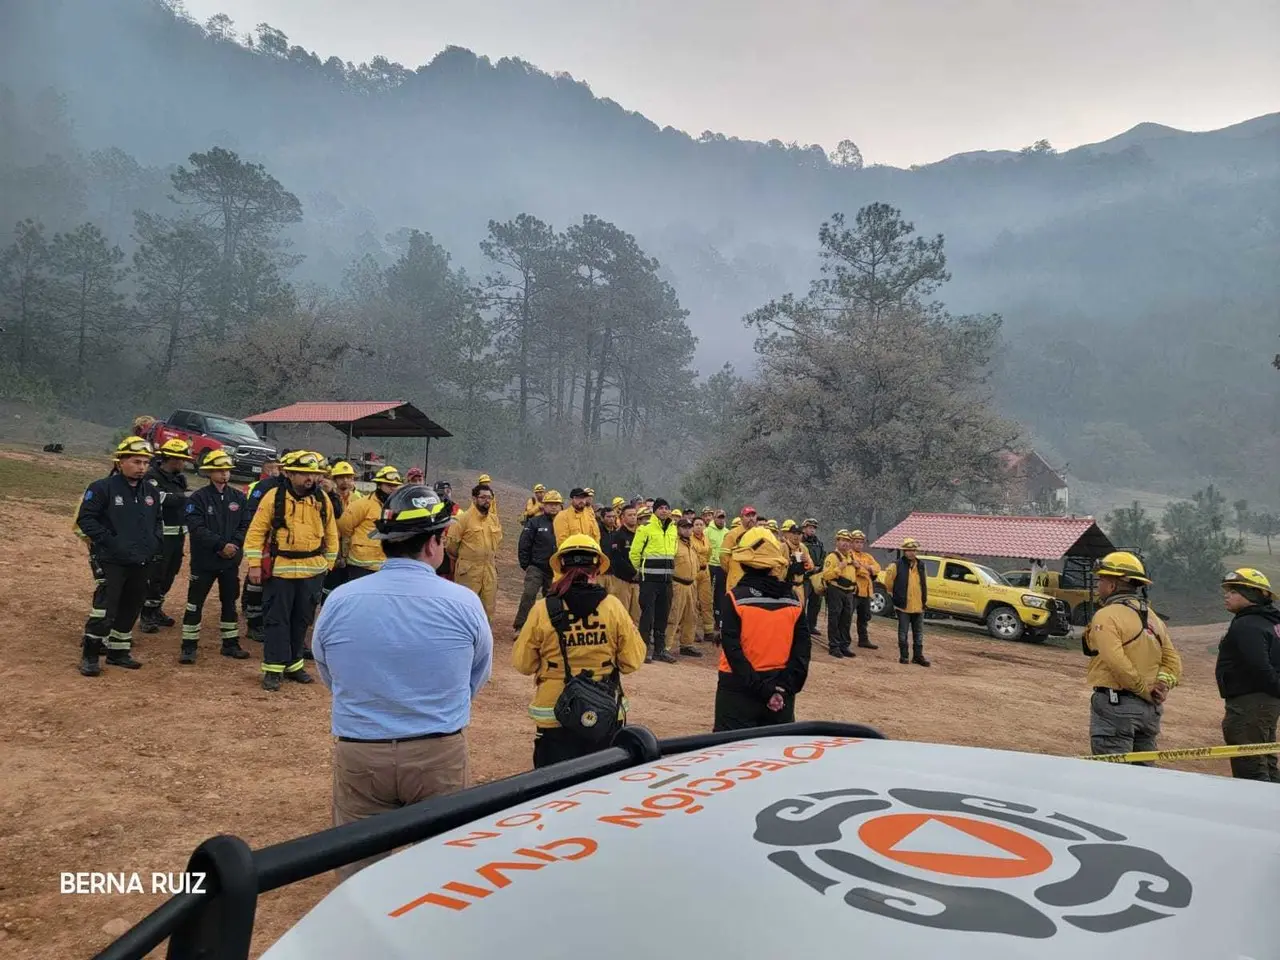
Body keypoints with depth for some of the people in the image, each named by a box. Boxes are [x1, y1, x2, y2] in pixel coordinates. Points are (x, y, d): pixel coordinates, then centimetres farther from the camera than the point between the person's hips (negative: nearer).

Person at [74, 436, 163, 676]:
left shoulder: (150, 493, 12)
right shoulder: (103, 488, -8)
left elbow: (157, 520, 25)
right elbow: (85, 519, -11)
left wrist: (154, 543, 9)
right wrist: (110, 541, -17)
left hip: (140, 563, 7)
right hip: (111, 563, -7)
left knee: (130, 609, 13)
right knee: (105, 609, -10)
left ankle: (118, 651, 26)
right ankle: (89, 655, 3)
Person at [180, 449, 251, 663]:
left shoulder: (239, 497, 6)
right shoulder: (198, 498, -7)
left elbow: (245, 525, 3)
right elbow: (196, 528, -15)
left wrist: (234, 544, -13)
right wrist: (221, 545, -20)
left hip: (231, 560, 4)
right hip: (204, 560, -4)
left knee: (229, 602, 12)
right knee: (195, 603, 0)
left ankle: (231, 644, 23)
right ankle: (189, 647, 8)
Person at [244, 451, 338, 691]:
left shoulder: (322, 499, 2)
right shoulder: (274, 497, -7)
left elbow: (331, 533, 12)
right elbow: (256, 531, -5)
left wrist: (328, 563, 12)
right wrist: (254, 564, -10)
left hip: (312, 571, 4)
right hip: (280, 569, -3)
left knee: (302, 620, 13)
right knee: (277, 620, 2)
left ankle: (294, 665, 26)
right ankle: (273, 669, 10)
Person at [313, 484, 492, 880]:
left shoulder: (338, 602, -7)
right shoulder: (464, 603, -11)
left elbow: (327, 675, 8)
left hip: (358, 756, 2)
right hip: (440, 756, -1)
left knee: (358, 868, 16)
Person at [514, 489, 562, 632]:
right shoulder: (534, 522, -4)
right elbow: (523, 545, -3)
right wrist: (525, 566, -3)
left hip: (555, 571, 3)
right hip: (536, 568, -3)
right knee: (529, 595, -18)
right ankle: (520, 627, -13)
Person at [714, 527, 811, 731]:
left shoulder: (736, 598, -11)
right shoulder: (793, 601, 1)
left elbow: (732, 648, -17)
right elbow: (802, 650, -2)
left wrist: (757, 686, -15)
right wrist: (787, 686, -4)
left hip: (739, 690, -4)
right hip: (780, 694, 4)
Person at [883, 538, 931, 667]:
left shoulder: (921, 565, 9)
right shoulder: (897, 565, -8)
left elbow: (924, 584, 19)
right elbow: (888, 580, 1)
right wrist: (894, 594, 9)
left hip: (919, 606, 4)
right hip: (903, 605, -4)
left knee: (919, 633, 9)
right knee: (903, 632, 3)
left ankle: (918, 656, 18)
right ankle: (904, 656, 11)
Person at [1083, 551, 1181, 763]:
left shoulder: (1106, 616, -13)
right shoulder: (1152, 618, 15)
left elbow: (1117, 662, -23)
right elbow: (1173, 660, 12)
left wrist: (1145, 690, -13)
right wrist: (1162, 684, -2)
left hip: (1115, 704, -8)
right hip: (1149, 708, 8)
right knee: (1144, 768, 16)